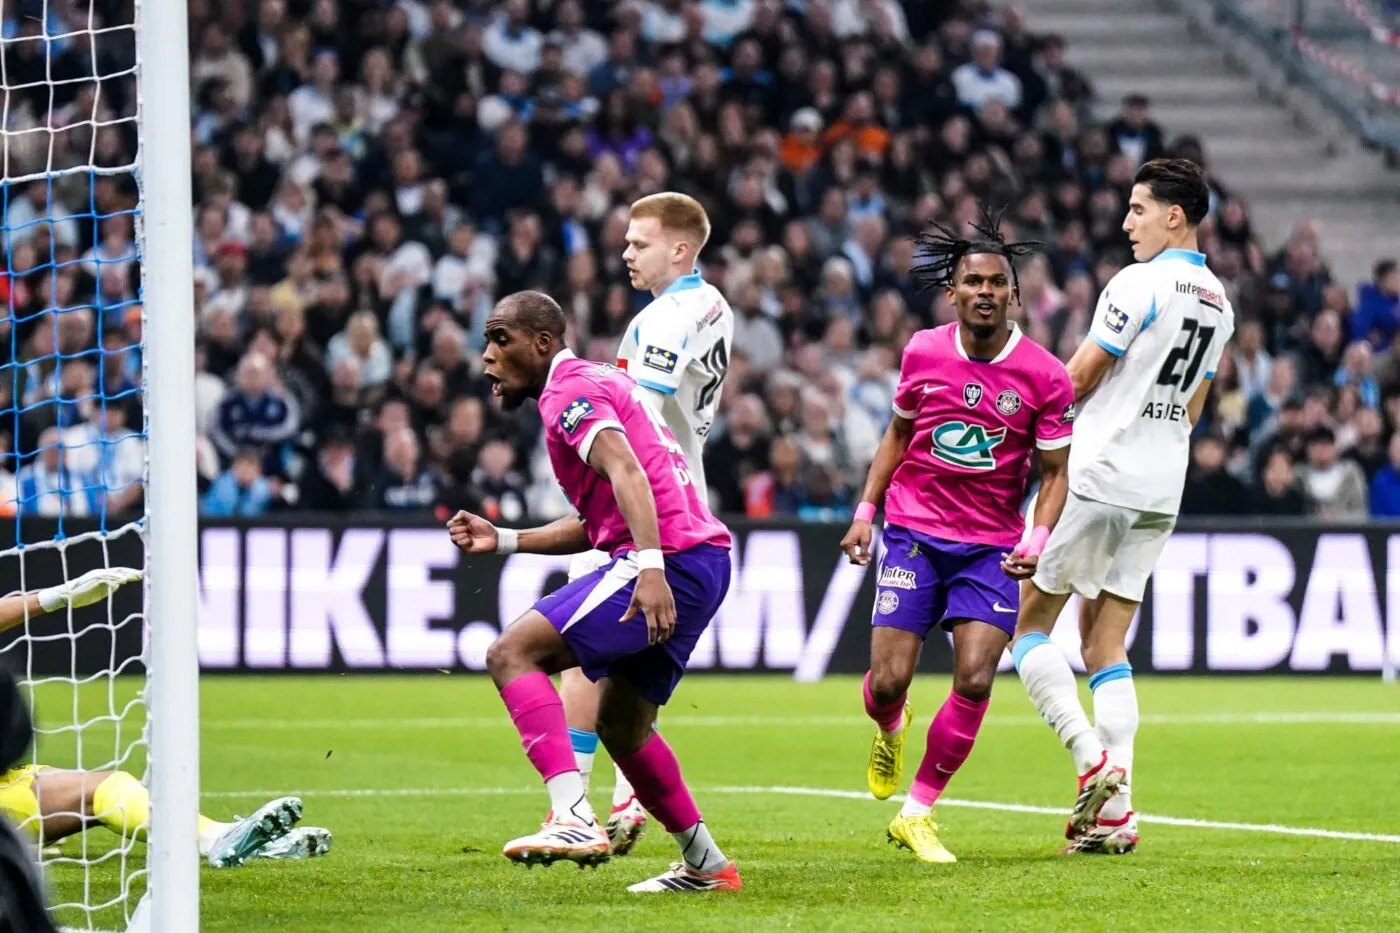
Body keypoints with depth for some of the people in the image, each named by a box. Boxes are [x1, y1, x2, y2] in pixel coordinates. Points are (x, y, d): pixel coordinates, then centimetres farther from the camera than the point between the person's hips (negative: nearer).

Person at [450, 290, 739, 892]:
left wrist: (651, 566, -34)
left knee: (514, 652, -16)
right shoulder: (594, 383, 27)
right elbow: (595, 523, 33)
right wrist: (503, 541, 29)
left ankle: (575, 820, -30)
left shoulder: (568, 389, -4)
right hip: (704, 566, 10)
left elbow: (625, 471, -22)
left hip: (671, 558, -10)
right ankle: (706, 865, 30)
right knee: (620, 724, 23)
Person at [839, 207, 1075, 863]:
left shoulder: (1045, 377, -7)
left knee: (975, 681, -14)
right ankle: (891, 729, 33)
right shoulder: (922, 353, -1)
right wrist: (865, 511, 8)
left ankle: (918, 813, 3)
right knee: (888, 680, -7)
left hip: (991, 548, -1)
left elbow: (1054, 471, -1)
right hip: (913, 533, 1)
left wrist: (1036, 541, -16)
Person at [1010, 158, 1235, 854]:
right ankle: (1114, 810, 1)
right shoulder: (1218, 302, 13)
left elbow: (1076, 381, -10)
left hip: (1099, 480, -8)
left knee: (1028, 623, 2)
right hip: (1162, 491, 8)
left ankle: (1092, 756, -15)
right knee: (1105, 647, 10)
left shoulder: (1138, 284, -13)